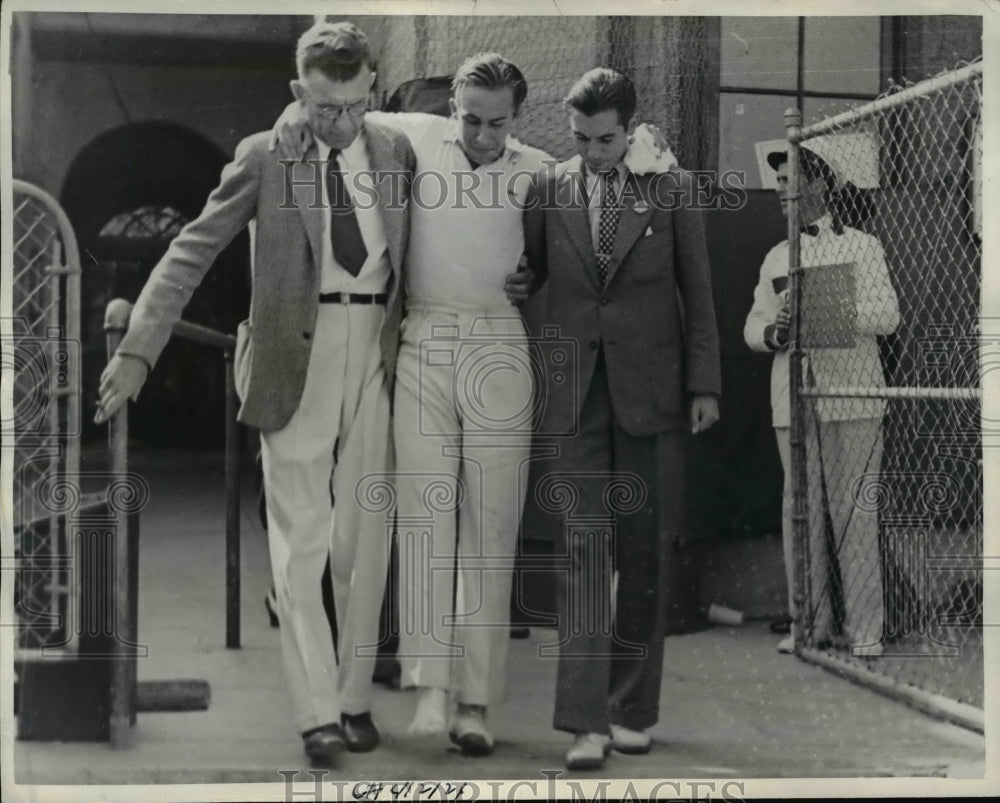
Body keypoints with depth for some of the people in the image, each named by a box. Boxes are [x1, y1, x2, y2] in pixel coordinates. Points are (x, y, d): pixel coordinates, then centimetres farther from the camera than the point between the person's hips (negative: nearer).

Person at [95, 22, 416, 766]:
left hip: (376, 352, 3)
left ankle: (356, 697, 18)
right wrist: (138, 349, -10)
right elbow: (191, 253, -3)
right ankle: (318, 710, 4)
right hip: (297, 356, -2)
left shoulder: (398, 151, 6)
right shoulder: (264, 157, -1)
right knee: (301, 540, -1)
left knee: (364, 536, 7)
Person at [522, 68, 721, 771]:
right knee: (583, 550, -6)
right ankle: (586, 721, -7)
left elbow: (698, 291, 4)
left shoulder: (672, 187, 3)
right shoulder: (547, 191, 5)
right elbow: (526, 282, 13)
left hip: (650, 390, 0)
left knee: (644, 553, 4)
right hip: (574, 394, 0)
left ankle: (631, 710, 15)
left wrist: (704, 384, -1)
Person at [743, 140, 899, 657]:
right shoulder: (776, 258, 18)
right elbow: (753, 325, 15)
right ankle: (809, 623, 12)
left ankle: (865, 628, 1)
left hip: (851, 396, -4)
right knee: (800, 507, 4)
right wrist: (774, 332, -8)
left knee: (853, 509, -5)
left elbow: (887, 315, -5)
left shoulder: (862, 247, 5)